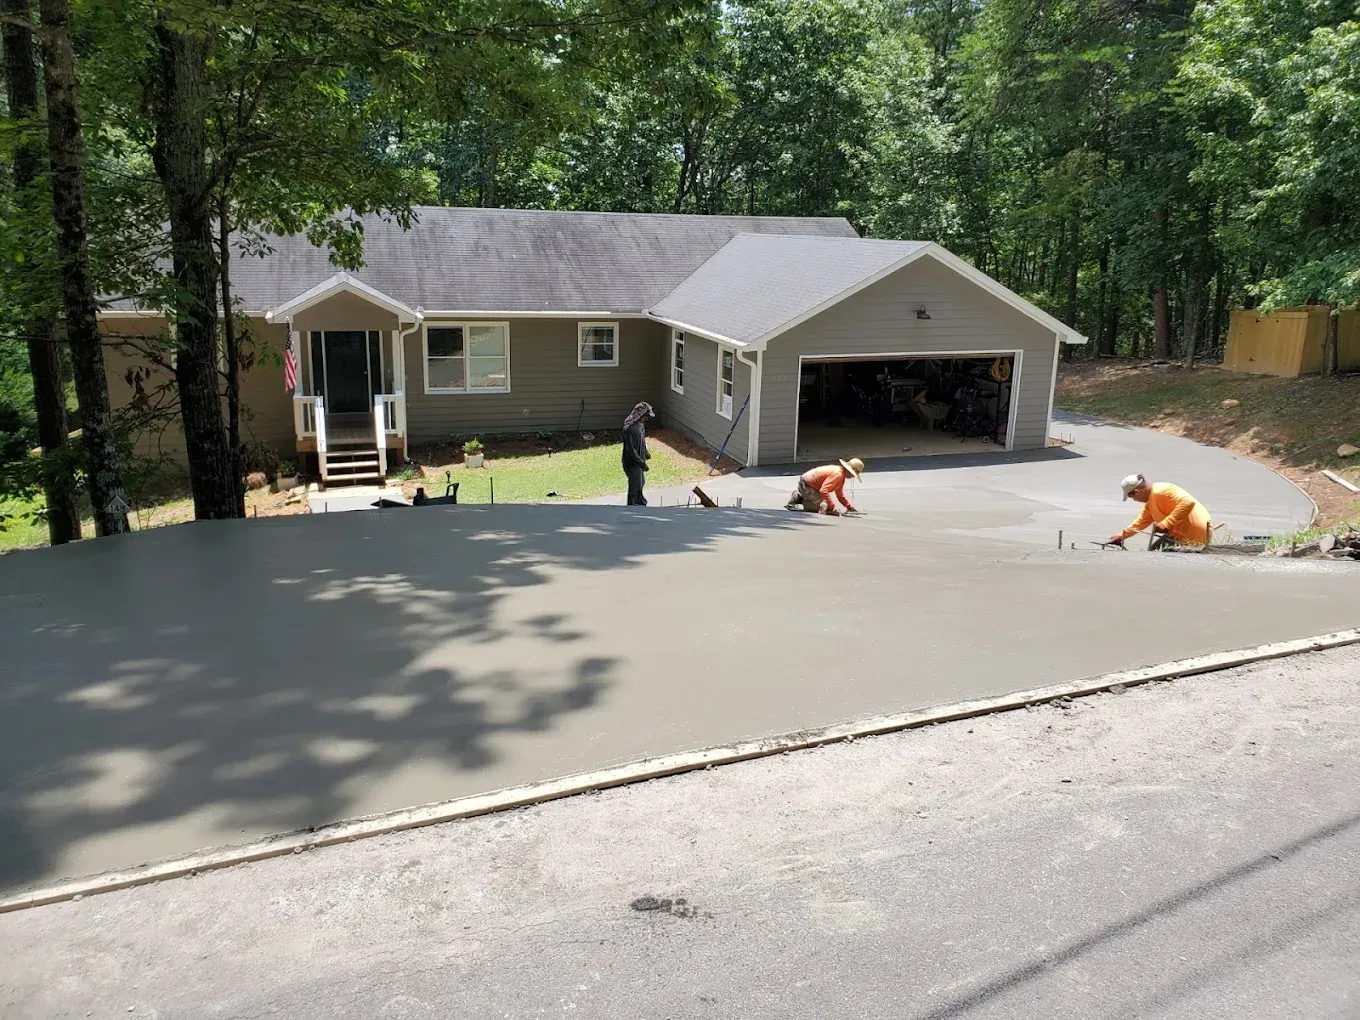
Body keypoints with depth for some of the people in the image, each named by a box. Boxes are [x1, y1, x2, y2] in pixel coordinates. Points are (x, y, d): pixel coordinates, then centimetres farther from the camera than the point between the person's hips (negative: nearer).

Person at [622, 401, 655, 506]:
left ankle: (640, 501, 46)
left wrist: (646, 453, 21)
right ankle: (632, 506, 24)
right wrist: (641, 463, -26)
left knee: (641, 481, 26)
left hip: (640, 460, 9)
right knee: (634, 485, 6)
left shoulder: (640, 424, -1)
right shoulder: (630, 429, -31)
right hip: (633, 463, -9)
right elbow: (631, 450, -29)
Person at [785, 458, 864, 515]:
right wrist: (832, 507, -34)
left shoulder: (842, 475, 7)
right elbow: (823, 490, -33)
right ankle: (793, 506, -12)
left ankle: (798, 497, 20)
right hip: (806, 485, -10)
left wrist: (849, 507, 8)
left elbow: (840, 494, 16)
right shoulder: (838, 474, -25)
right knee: (823, 507, -19)